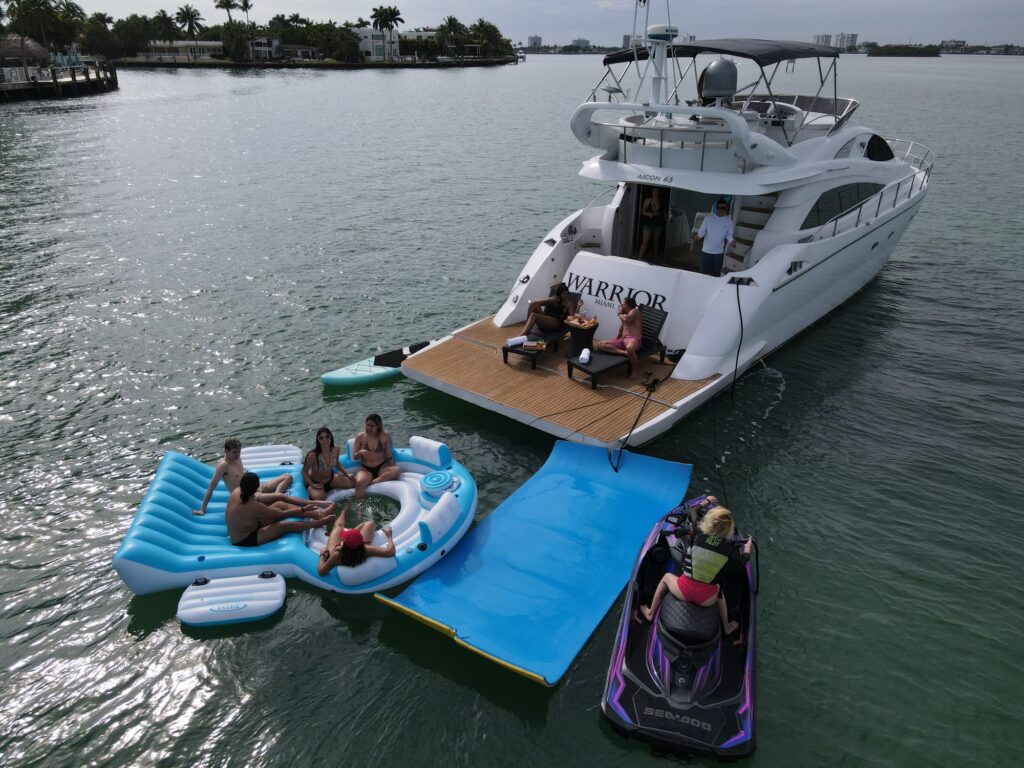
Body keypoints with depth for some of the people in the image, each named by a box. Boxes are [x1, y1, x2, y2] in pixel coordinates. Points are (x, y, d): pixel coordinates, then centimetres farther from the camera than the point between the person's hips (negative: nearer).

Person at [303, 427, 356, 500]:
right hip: (316, 483, -5)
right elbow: (304, 471, -16)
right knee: (318, 497, -36)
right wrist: (312, 485, -26)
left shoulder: (335, 450, -14)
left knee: (354, 482, 0)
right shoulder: (313, 456, -31)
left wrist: (347, 474, -3)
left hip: (331, 478, 5)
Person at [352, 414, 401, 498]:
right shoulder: (360, 436, -2)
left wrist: (393, 465, -12)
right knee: (359, 483, -36)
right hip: (366, 469, -1)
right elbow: (355, 457, 2)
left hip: (382, 467, 1)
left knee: (397, 470, -32)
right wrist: (361, 452, -19)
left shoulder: (385, 436, -2)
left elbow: (389, 455, 4)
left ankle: (370, 483, -28)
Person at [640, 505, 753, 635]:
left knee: (666, 577, 33)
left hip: (683, 591, -1)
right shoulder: (728, 546, -7)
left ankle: (650, 613, 43)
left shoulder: (700, 534, -7)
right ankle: (727, 627, 50)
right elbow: (742, 562, 13)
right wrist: (748, 548, 32)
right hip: (707, 599, 1)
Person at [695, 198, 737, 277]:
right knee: (703, 272, 5)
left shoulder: (728, 220, -1)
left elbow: (729, 234, 4)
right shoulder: (708, 217, -7)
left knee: (716, 274, 9)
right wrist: (699, 235, -26)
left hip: (719, 252, 1)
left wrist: (731, 241, -18)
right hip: (706, 251, -1)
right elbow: (702, 230, -3)